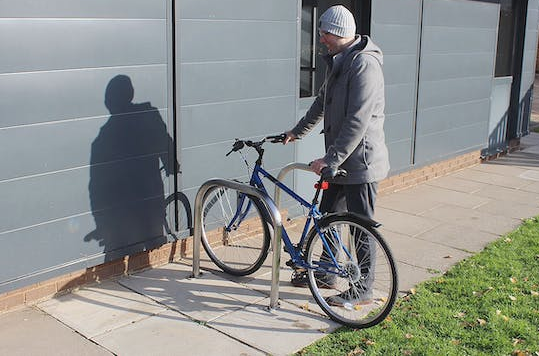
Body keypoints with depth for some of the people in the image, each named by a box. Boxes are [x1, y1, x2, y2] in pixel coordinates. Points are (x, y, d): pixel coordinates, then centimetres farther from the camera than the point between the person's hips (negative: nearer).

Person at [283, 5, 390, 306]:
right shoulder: (338, 61, 12)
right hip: (340, 160, 10)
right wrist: (298, 132, 32)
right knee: (328, 217, 19)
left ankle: (362, 290, 16)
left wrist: (330, 159, -27)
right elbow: (323, 103, 26)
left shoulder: (364, 64, -20)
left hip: (361, 160, -10)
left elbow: (358, 121, -27)